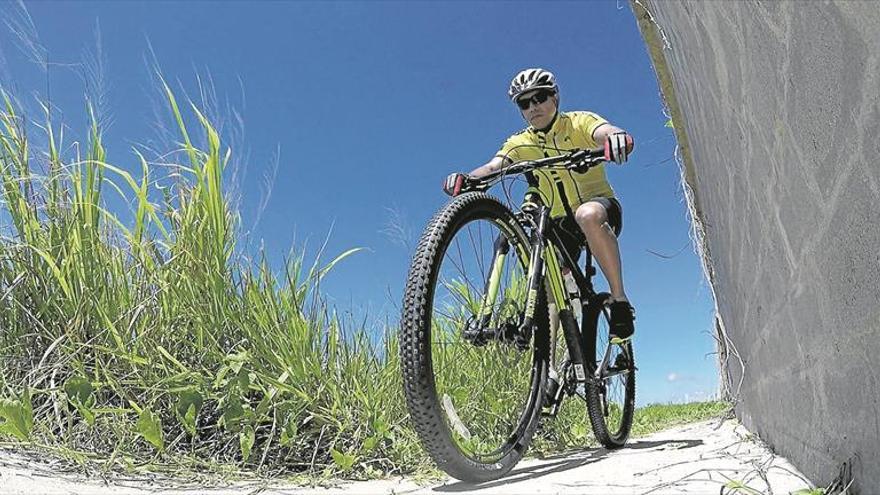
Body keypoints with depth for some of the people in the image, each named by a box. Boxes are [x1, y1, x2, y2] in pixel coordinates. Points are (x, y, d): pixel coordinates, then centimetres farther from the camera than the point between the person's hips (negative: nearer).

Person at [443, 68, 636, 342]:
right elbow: (493, 166, -17)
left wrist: (617, 137, -53)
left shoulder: (578, 123, -5)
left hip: (601, 206, -3)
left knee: (588, 215, -38)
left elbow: (606, 132, -27)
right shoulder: (520, 143, 2)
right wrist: (467, 178, -40)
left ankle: (619, 300, -27)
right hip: (559, 224, 4)